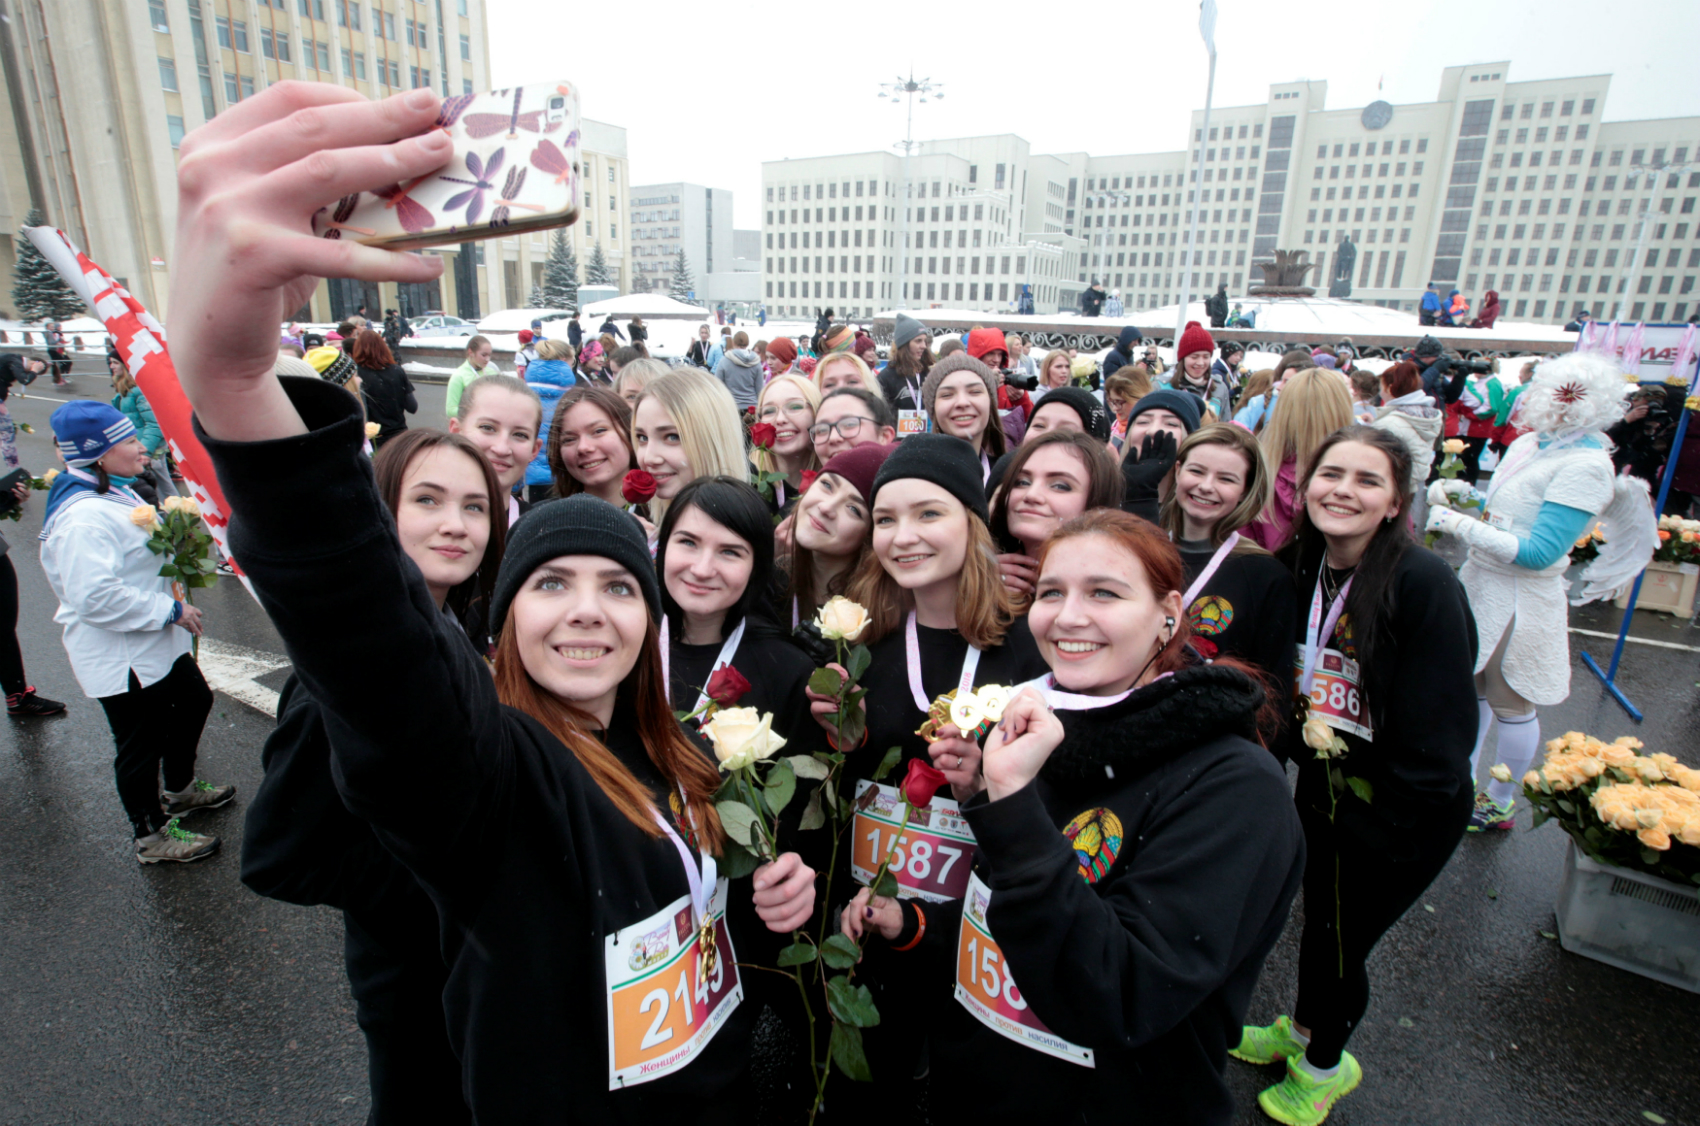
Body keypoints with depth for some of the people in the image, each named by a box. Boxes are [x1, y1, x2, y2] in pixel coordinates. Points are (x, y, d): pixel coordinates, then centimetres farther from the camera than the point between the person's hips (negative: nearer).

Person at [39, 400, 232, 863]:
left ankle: (181, 790, 49)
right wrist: (171, 611, -25)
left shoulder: (116, 492, 7)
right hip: (120, 656, -11)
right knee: (141, 745, 5)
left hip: (154, 642, 11)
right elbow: (95, 597, -32)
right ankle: (152, 836, 24)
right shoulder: (83, 518, -27)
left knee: (194, 702, 26)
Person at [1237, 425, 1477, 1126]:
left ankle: (1321, 1065, 42)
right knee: (1319, 920, 23)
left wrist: (1382, 825, -17)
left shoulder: (1425, 585, -25)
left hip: (1402, 813, -5)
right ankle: (1303, 1030, 51)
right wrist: (1302, 742, 2)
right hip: (1322, 787, 5)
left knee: (1338, 942, 12)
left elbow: (1438, 730, -22)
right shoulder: (1298, 570, -6)